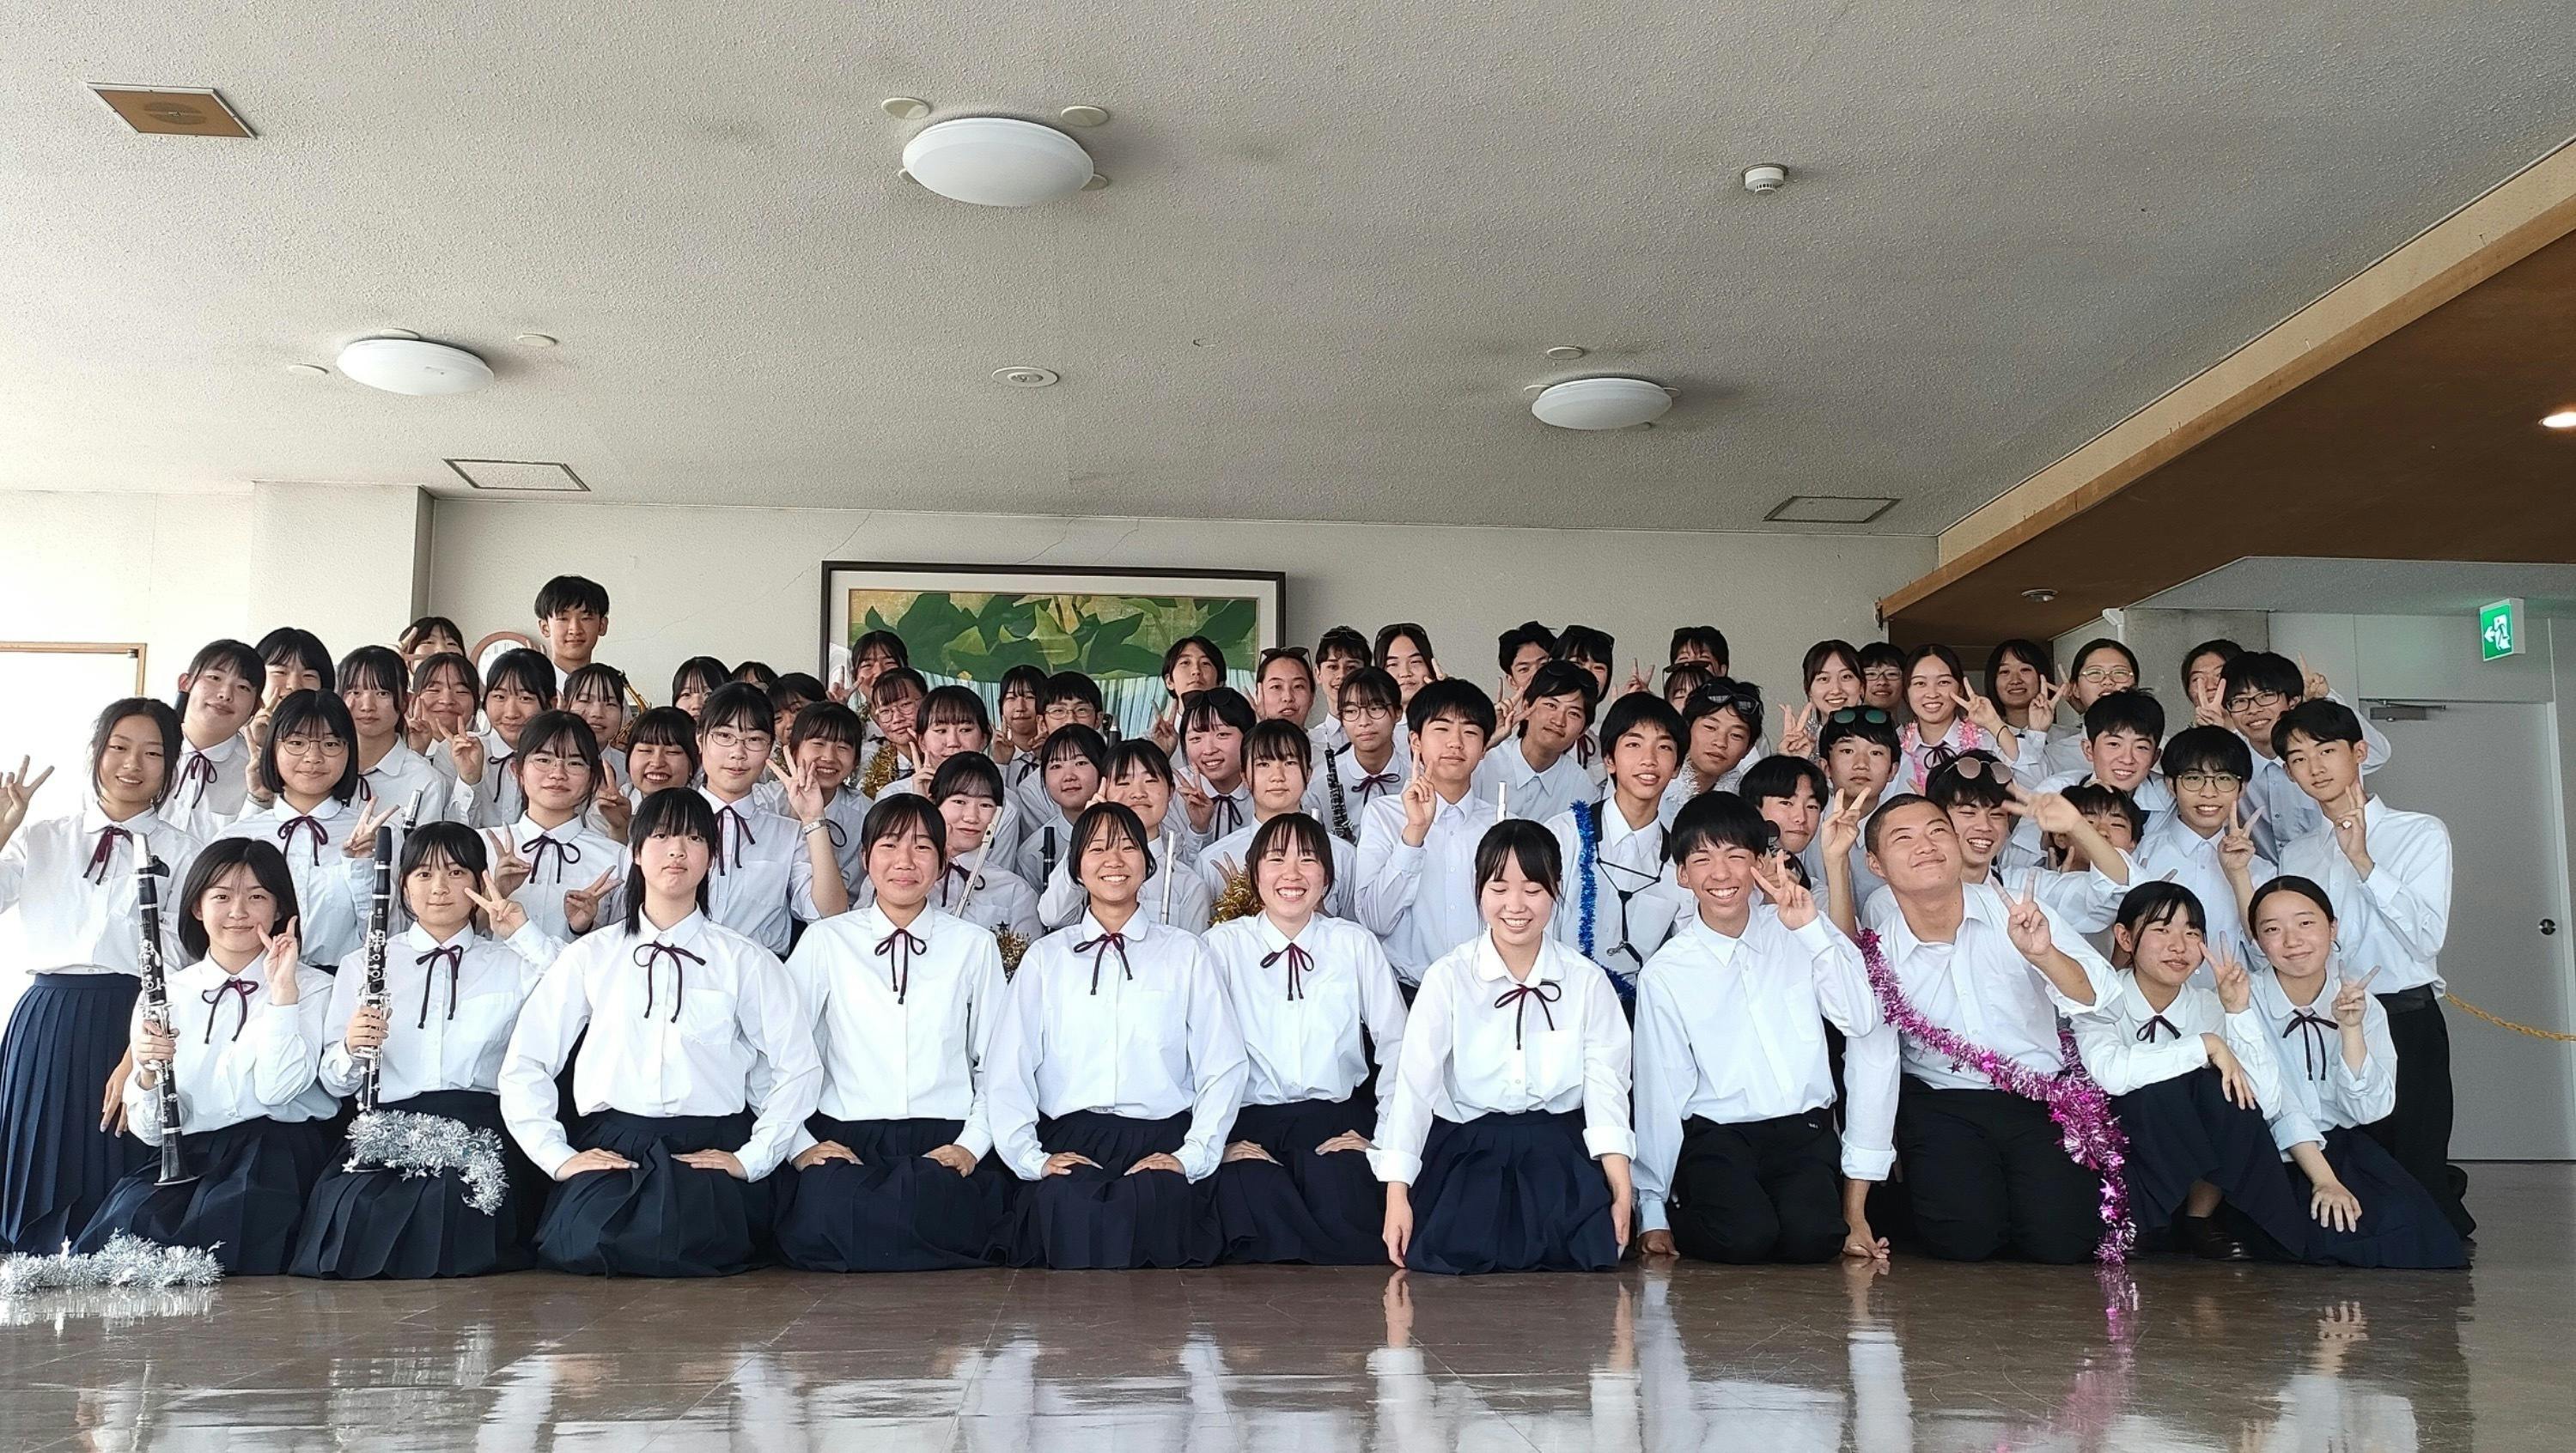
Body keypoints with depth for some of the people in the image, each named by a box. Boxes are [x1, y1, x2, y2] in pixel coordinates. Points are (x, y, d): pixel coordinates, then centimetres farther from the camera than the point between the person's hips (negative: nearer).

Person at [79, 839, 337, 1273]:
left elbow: (278, 1089, -13)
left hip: (277, 1144, -3)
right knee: (136, 1217, -28)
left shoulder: (311, 988, 5)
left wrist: (283, 988, -14)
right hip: (188, 1153, 3)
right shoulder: (164, 994, 12)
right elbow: (151, 1131, 9)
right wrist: (147, 1074, -12)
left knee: (222, 1217, -33)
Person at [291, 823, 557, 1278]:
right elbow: (335, 1084, 14)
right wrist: (352, 1050, -9)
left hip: (484, 1125, -1)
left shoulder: (512, 963, 16)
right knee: (353, 1203, -31)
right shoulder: (361, 966, 19)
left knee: (453, 1197, -34)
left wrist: (522, 931, -5)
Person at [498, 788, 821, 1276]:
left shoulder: (745, 960, 11)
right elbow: (524, 1066, 10)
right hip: (611, 1141, 1)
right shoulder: (589, 957, 14)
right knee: (585, 1240, -31)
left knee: (698, 1240, -32)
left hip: (712, 1148, 0)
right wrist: (557, 1156, -2)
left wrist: (751, 1158, -5)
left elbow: (799, 1067, 5)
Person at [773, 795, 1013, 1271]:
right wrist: (800, 1144, -7)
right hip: (845, 1141, 0)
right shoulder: (826, 940, 8)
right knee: (827, 1198, -34)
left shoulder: (974, 946, 12)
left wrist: (972, 1143, -3)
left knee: (933, 1200, -34)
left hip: (944, 1147, 0)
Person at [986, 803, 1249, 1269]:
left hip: (1162, 1142, 0)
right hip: (1069, 1142, 0)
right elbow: (1008, 1071, 8)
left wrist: (1191, 1155, -6)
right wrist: (1030, 1157, -6)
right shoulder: (1046, 957, 18)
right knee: (1065, 1200, -34)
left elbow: (1224, 1066, 8)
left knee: (1156, 1196, -34)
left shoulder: (1185, 954, 16)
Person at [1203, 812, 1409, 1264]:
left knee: (1339, 1193, -33)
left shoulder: (1358, 945, 9)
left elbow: (1397, 1048, 6)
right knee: (1250, 1190, -34)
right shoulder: (1221, 945, 5)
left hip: (1335, 1115, 1)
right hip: (1249, 1120, -1)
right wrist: (1220, 1139, -13)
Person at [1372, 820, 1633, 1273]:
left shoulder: (1588, 983, 3)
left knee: (1594, 1246, -24)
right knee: (1452, 1250, -23)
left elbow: (1605, 1084, -3)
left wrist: (1621, 1190, -16)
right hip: (1467, 1141, 0)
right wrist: (1397, 1194, -14)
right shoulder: (1448, 978, -2)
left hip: (1560, 1140, 1)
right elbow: (1414, 1082, -7)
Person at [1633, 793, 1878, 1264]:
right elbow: (1661, 1093, 0)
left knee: (1813, 1236, -23)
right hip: (1717, 1134, -2)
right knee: (1744, 1236, -26)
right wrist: (1652, 1213, 1)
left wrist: (1811, 928, -15)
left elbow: (1861, 1021, -6)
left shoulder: (1797, 934, 5)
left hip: (1805, 1129, 2)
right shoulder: (1664, 973, -1)